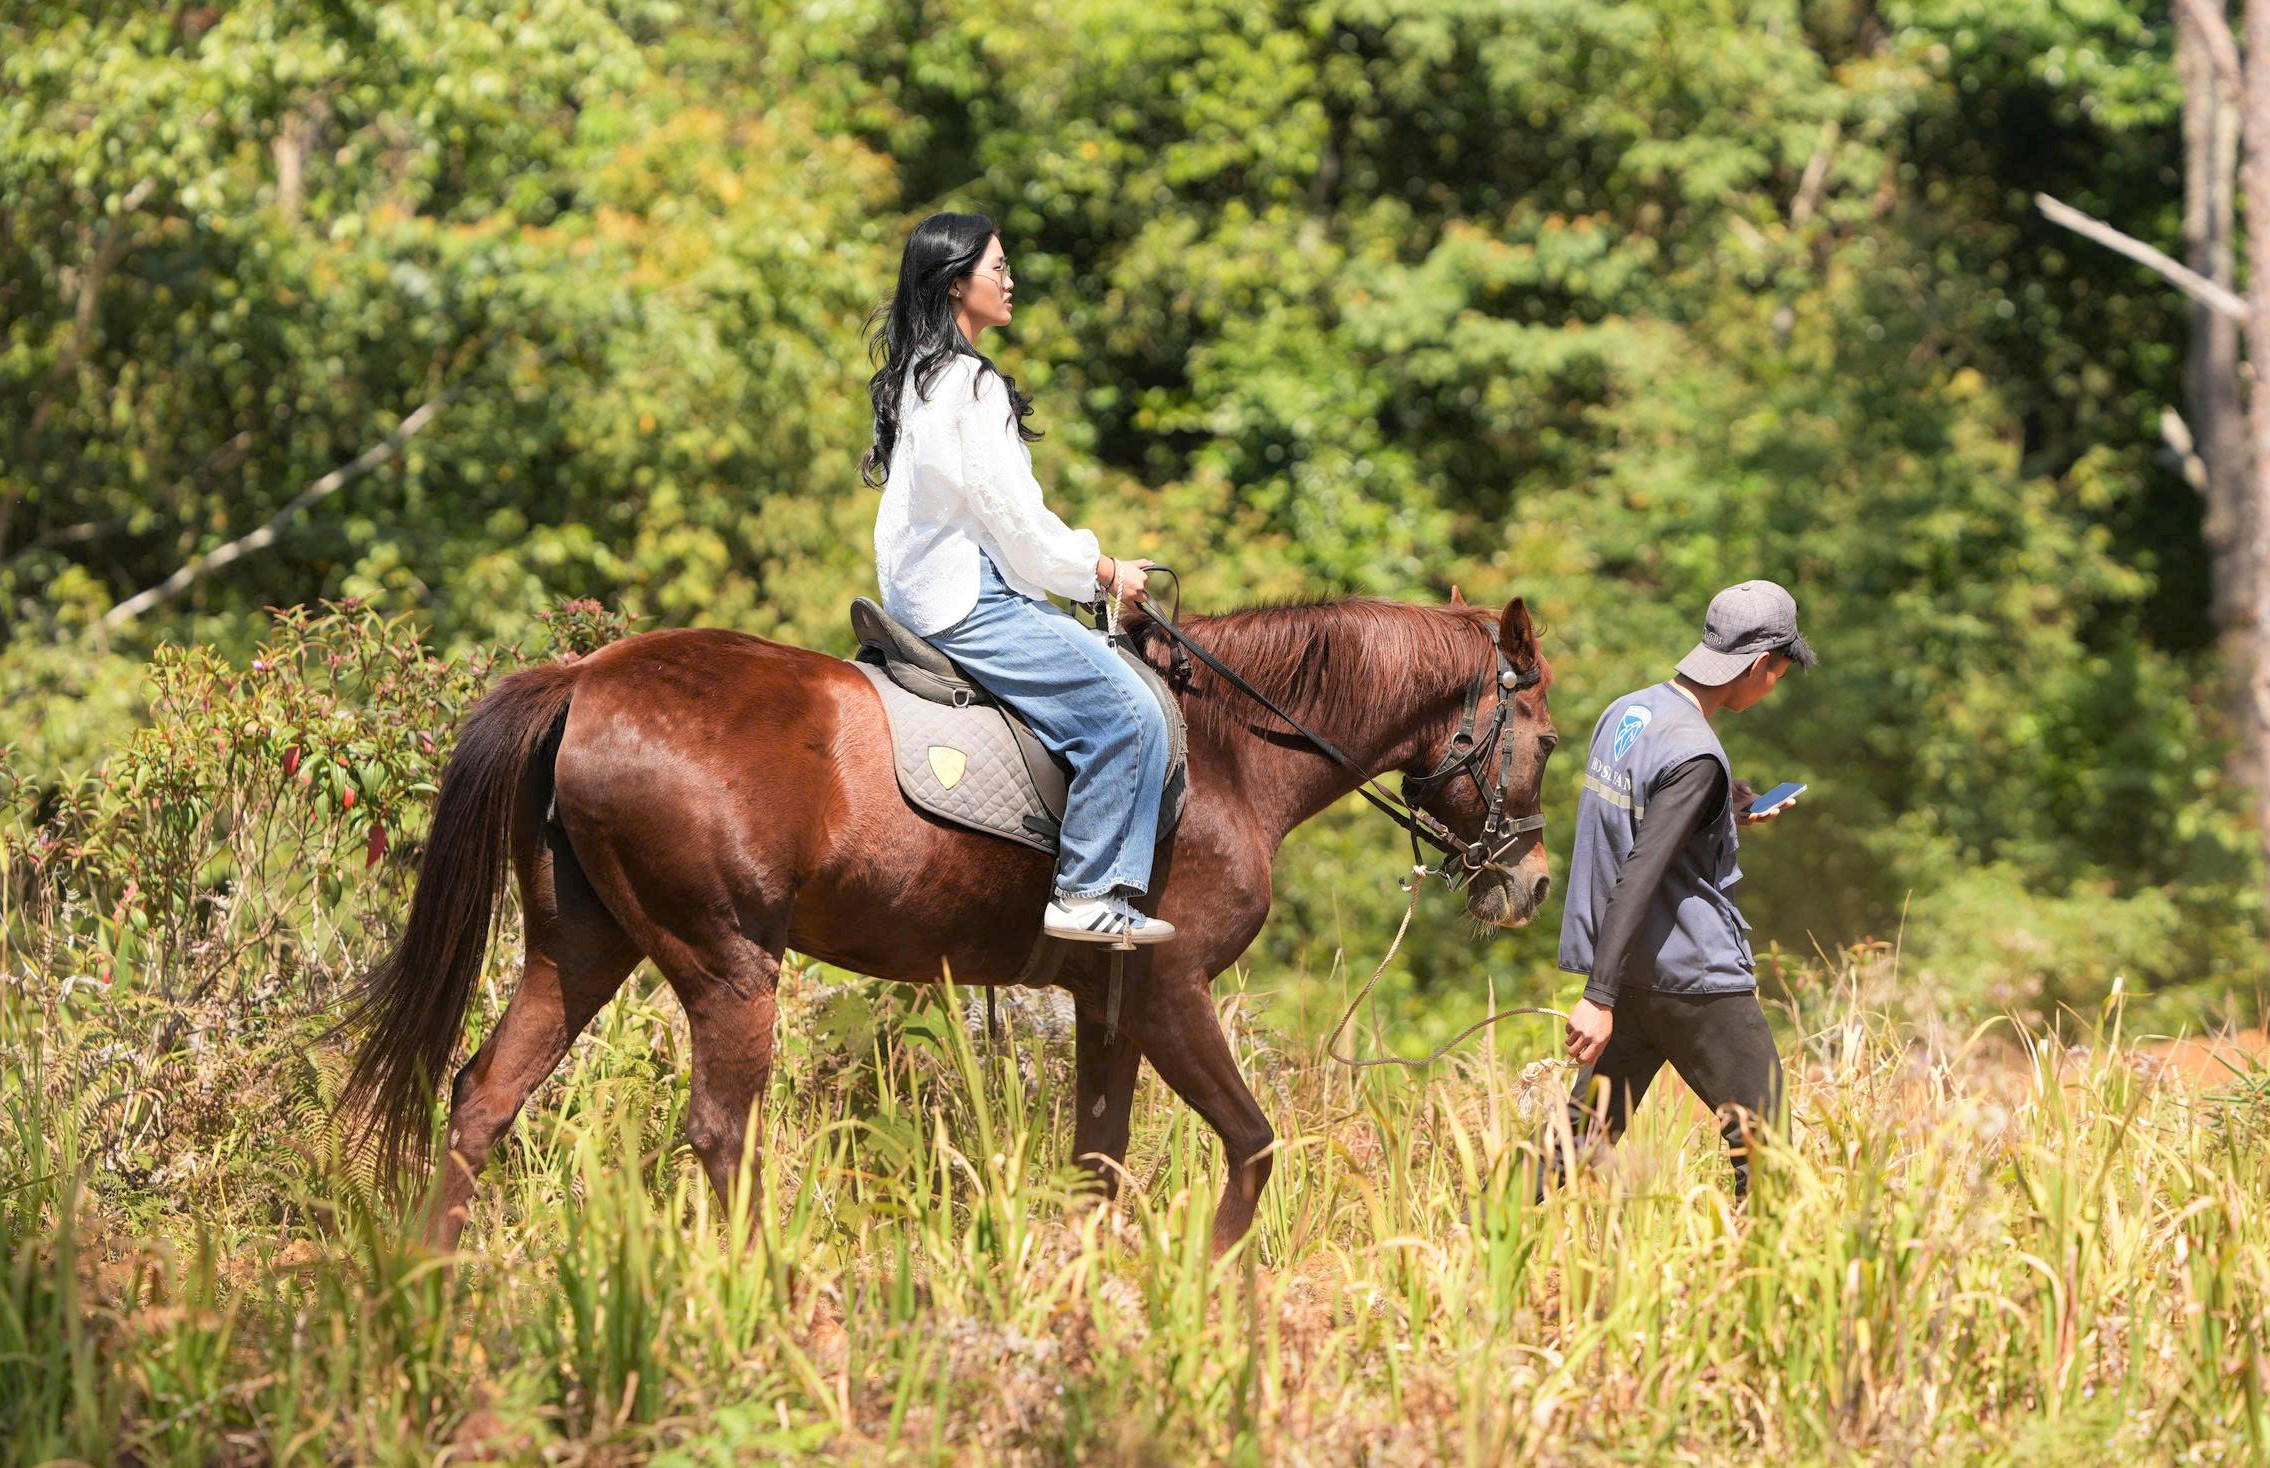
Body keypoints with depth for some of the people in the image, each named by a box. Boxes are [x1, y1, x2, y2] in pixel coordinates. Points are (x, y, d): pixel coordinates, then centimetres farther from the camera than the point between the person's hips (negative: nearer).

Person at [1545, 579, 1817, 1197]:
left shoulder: (1624, 712, 7)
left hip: (1627, 973, 8)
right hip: (1697, 977, -8)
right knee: (1758, 1128, 2)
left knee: (1590, 1124, 9)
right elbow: (1639, 878, -25)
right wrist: (1599, 996, -28)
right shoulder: (1695, 756, -19)